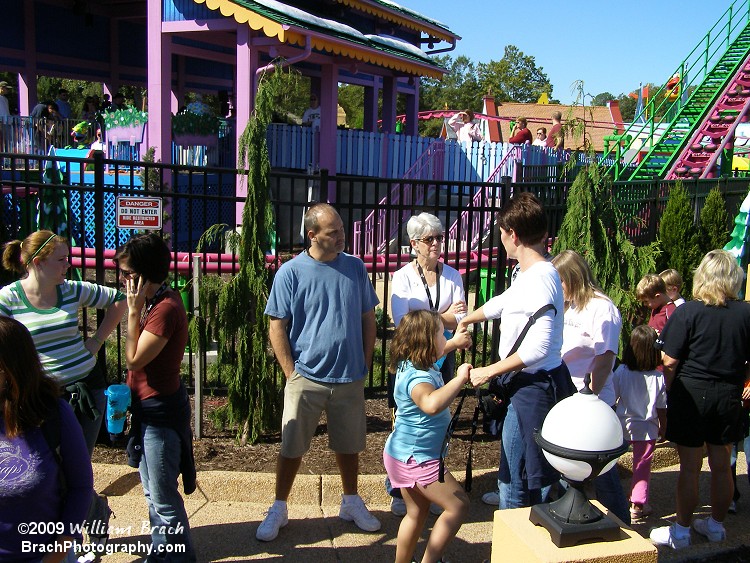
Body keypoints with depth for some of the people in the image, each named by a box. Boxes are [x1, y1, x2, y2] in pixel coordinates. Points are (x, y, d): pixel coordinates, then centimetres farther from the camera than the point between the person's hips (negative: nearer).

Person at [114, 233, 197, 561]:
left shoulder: (166, 308, -24)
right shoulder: (154, 301, 7)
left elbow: (134, 359, -22)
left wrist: (133, 311, -21)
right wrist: (138, 309, 5)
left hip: (160, 410, -11)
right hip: (147, 406, 11)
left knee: (163, 497, 3)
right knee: (152, 492, 23)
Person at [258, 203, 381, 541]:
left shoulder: (355, 267, 1)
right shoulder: (290, 273, -8)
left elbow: (368, 319, 9)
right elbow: (277, 328, -5)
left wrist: (365, 363, 6)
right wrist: (292, 374, -8)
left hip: (350, 378, 3)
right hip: (306, 378, -3)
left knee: (349, 445, 16)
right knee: (292, 447, 8)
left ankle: (351, 503, 35)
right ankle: (279, 509, 26)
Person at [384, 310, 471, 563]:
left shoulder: (411, 365, 4)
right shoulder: (418, 377, -28)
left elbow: (432, 357, 30)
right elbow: (431, 404, -50)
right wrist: (460, 378, -41)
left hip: (407, 454, 10)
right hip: (415, 457, -10)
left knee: (417, 512, 21)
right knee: (458, 505, -1)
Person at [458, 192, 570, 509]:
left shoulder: (540, 278, -20)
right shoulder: (529, 275, 11)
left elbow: (539, 346, -28)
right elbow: (501, 303, 30)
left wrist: (490, 371, -19)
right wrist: (465, 320, 44)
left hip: (534, 388, -10)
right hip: (528, 385, 10)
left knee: (515, 483, 1)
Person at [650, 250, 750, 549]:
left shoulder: (687, 312, -14)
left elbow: (670, 361, -13)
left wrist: (670, 391, 3)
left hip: (691, 393, -4)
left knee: (690, 466, 4)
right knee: (721, 464, 15)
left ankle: (681, 530, 15)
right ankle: (716, 524, 31)